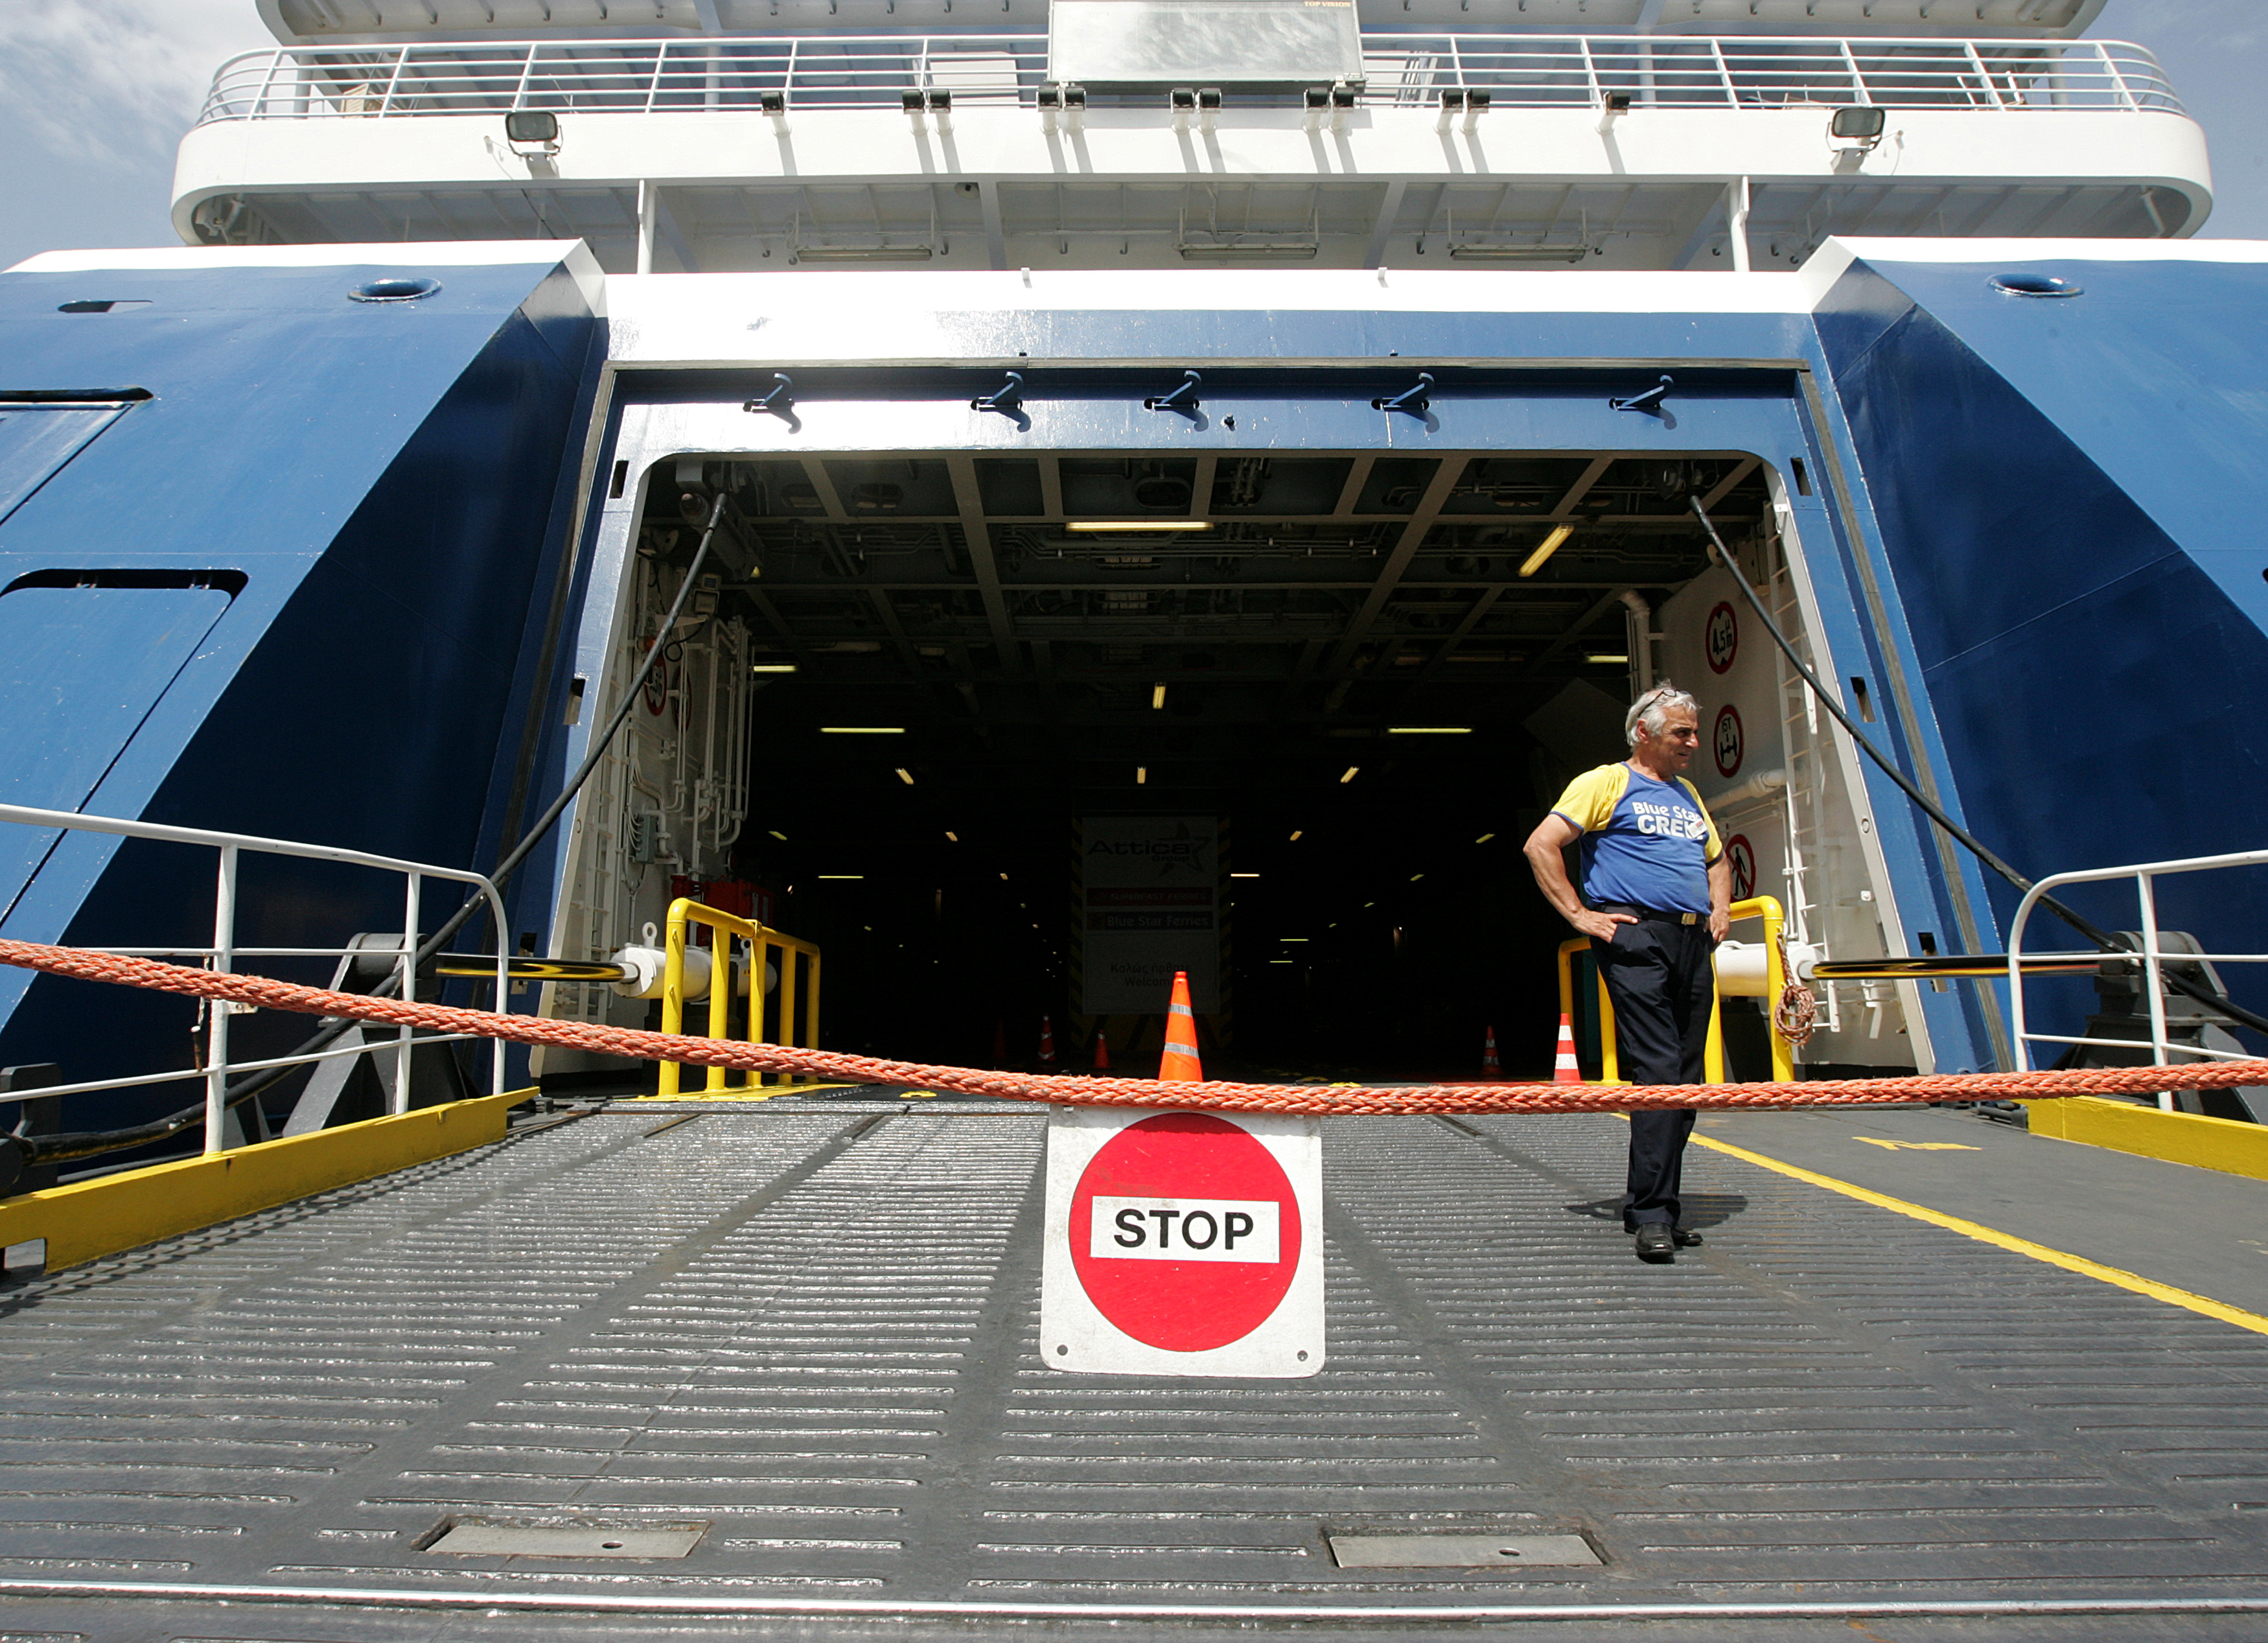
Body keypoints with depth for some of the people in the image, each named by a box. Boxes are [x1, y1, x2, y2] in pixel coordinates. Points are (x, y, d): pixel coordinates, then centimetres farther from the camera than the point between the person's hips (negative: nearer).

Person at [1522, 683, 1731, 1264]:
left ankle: (1654, 1205, 15)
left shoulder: (1688, 795, 24)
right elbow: (1540, 845, -8)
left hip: (1693, 944, 8)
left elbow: (1716, 858, 38)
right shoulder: (1607, 783, 0)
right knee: (1657, 1073, -14)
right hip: (1636, 939, -8)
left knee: (1686, 1079, 7)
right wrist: (1579, 914, -12)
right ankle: (1652, 1215, -11)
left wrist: (1720, 909, 20)